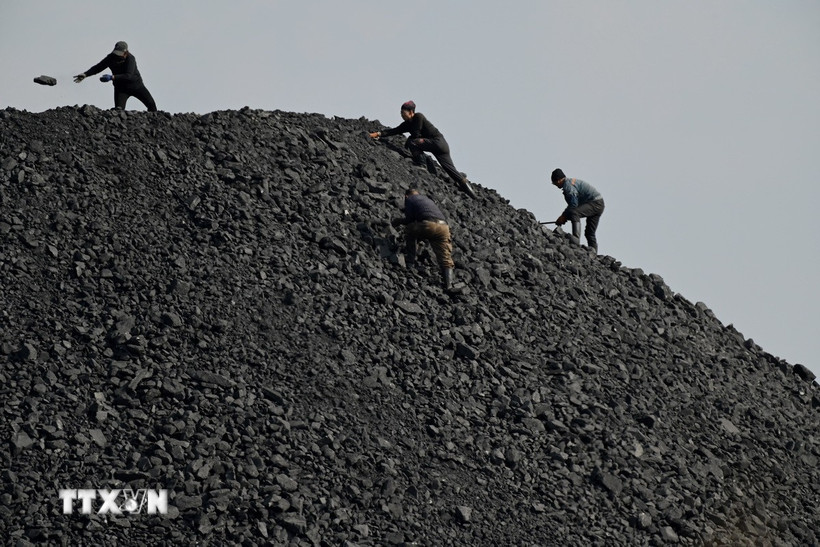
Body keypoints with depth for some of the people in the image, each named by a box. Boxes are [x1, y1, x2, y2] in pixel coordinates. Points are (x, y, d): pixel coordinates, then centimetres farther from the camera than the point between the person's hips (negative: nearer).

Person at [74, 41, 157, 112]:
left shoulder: (130, 58, -28)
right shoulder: (111, 57, -16)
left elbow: (128, 75, -40)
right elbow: (98, 67, -9)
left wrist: (112, 77, -50)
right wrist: (85, 74, -24)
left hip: (136, 85, -2)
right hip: (121, 88, 2)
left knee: (151, 104, 1)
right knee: (118, 110, -18)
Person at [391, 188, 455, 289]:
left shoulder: (409, 199, 18)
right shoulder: (427, 199, 38)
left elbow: (409, 219, 7)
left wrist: (398, 221, 25)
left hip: (428, 226, -5)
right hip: (443, 227, 5)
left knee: (409, 230, 24)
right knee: (445, 259, 5)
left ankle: (411, 262, 19)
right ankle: (448, 285, -10)